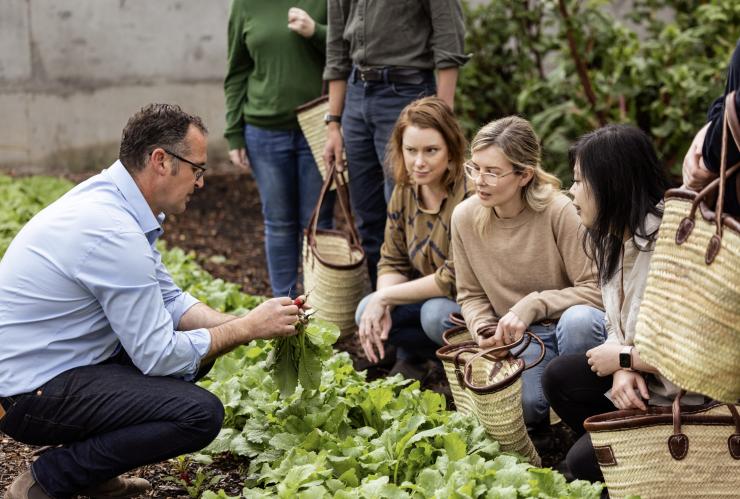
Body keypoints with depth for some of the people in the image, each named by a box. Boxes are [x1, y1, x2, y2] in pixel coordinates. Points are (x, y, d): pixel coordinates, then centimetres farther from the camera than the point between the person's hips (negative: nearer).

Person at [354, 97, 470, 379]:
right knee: (368, 314, -14)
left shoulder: (470, 194, -26)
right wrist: (381, 306, -19)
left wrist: (385, 296, -21)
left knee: (436, 314, -33)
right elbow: (393, 261, 2)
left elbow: (456, 277, -27)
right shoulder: (404, 192, -2)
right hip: (430, 298, 6)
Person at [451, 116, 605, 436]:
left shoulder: (559, 212, -19)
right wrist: (484, 329, -12)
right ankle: (534, 424, 12)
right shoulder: (465, 217, -6)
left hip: (574, 330, -2)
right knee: (521, 407, -29)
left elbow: (595, 289, -18)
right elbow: (471, 296, 8)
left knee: (579, 319, -39)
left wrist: (533, 305, -26)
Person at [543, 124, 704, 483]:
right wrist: (622, 369, -14)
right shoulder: (612, 237, 3)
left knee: (584, 461, -14)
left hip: (685, 398, -9)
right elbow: (617, 327, 9)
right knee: (559, 377, -1)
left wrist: (624, 358, -16)